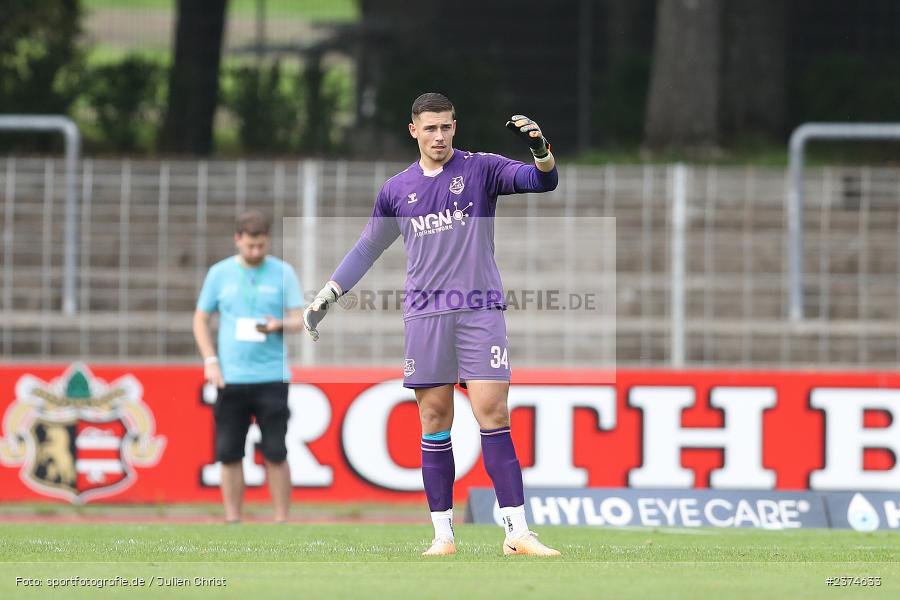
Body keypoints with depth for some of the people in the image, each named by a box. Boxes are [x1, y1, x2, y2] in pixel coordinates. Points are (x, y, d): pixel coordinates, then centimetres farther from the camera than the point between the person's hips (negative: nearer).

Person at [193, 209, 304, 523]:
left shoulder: (283, 273, 3)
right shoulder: (219, 273, 7)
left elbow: (299, 320, 2)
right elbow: (201, 319, 12)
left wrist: (280, 325, -20)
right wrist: (210, 361, 0)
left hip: (272, 377, -1)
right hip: (231, 378, 1)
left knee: (276, 454, -3)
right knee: (229, 454, 1)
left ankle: (281, 521, 3)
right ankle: (232, 521, 8)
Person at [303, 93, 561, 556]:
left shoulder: (481, 169, 4)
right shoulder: (397, 189, 12)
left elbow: (543, 182, -8)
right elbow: (367, 248, 22)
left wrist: (540, 150, -29)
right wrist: (325, 298, 18)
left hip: (480, 310, -2)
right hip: (425, 315, 2)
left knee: (492, 413, -10)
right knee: (434, 421, 0)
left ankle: (517, 532, -13)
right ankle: (443, 533, 5)